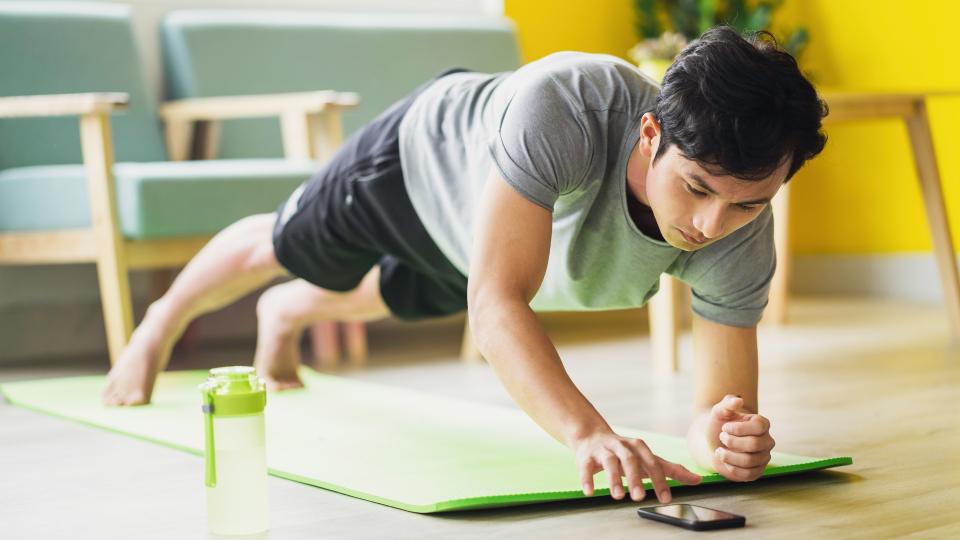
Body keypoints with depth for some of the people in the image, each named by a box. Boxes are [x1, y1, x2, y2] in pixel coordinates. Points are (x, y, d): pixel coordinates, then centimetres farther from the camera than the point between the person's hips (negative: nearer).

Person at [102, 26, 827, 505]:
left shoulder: (740, 238, -39)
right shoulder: (562, 107, -51)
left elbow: (726, 401, -35)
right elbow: (497, 298, -55)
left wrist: (724, 436, -59)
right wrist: (588, 432, -69)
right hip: (428, 152, -4)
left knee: (403, 297, 35)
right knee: (285, 249, 26)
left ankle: (286, 316, 72)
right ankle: (162, 325, 62)